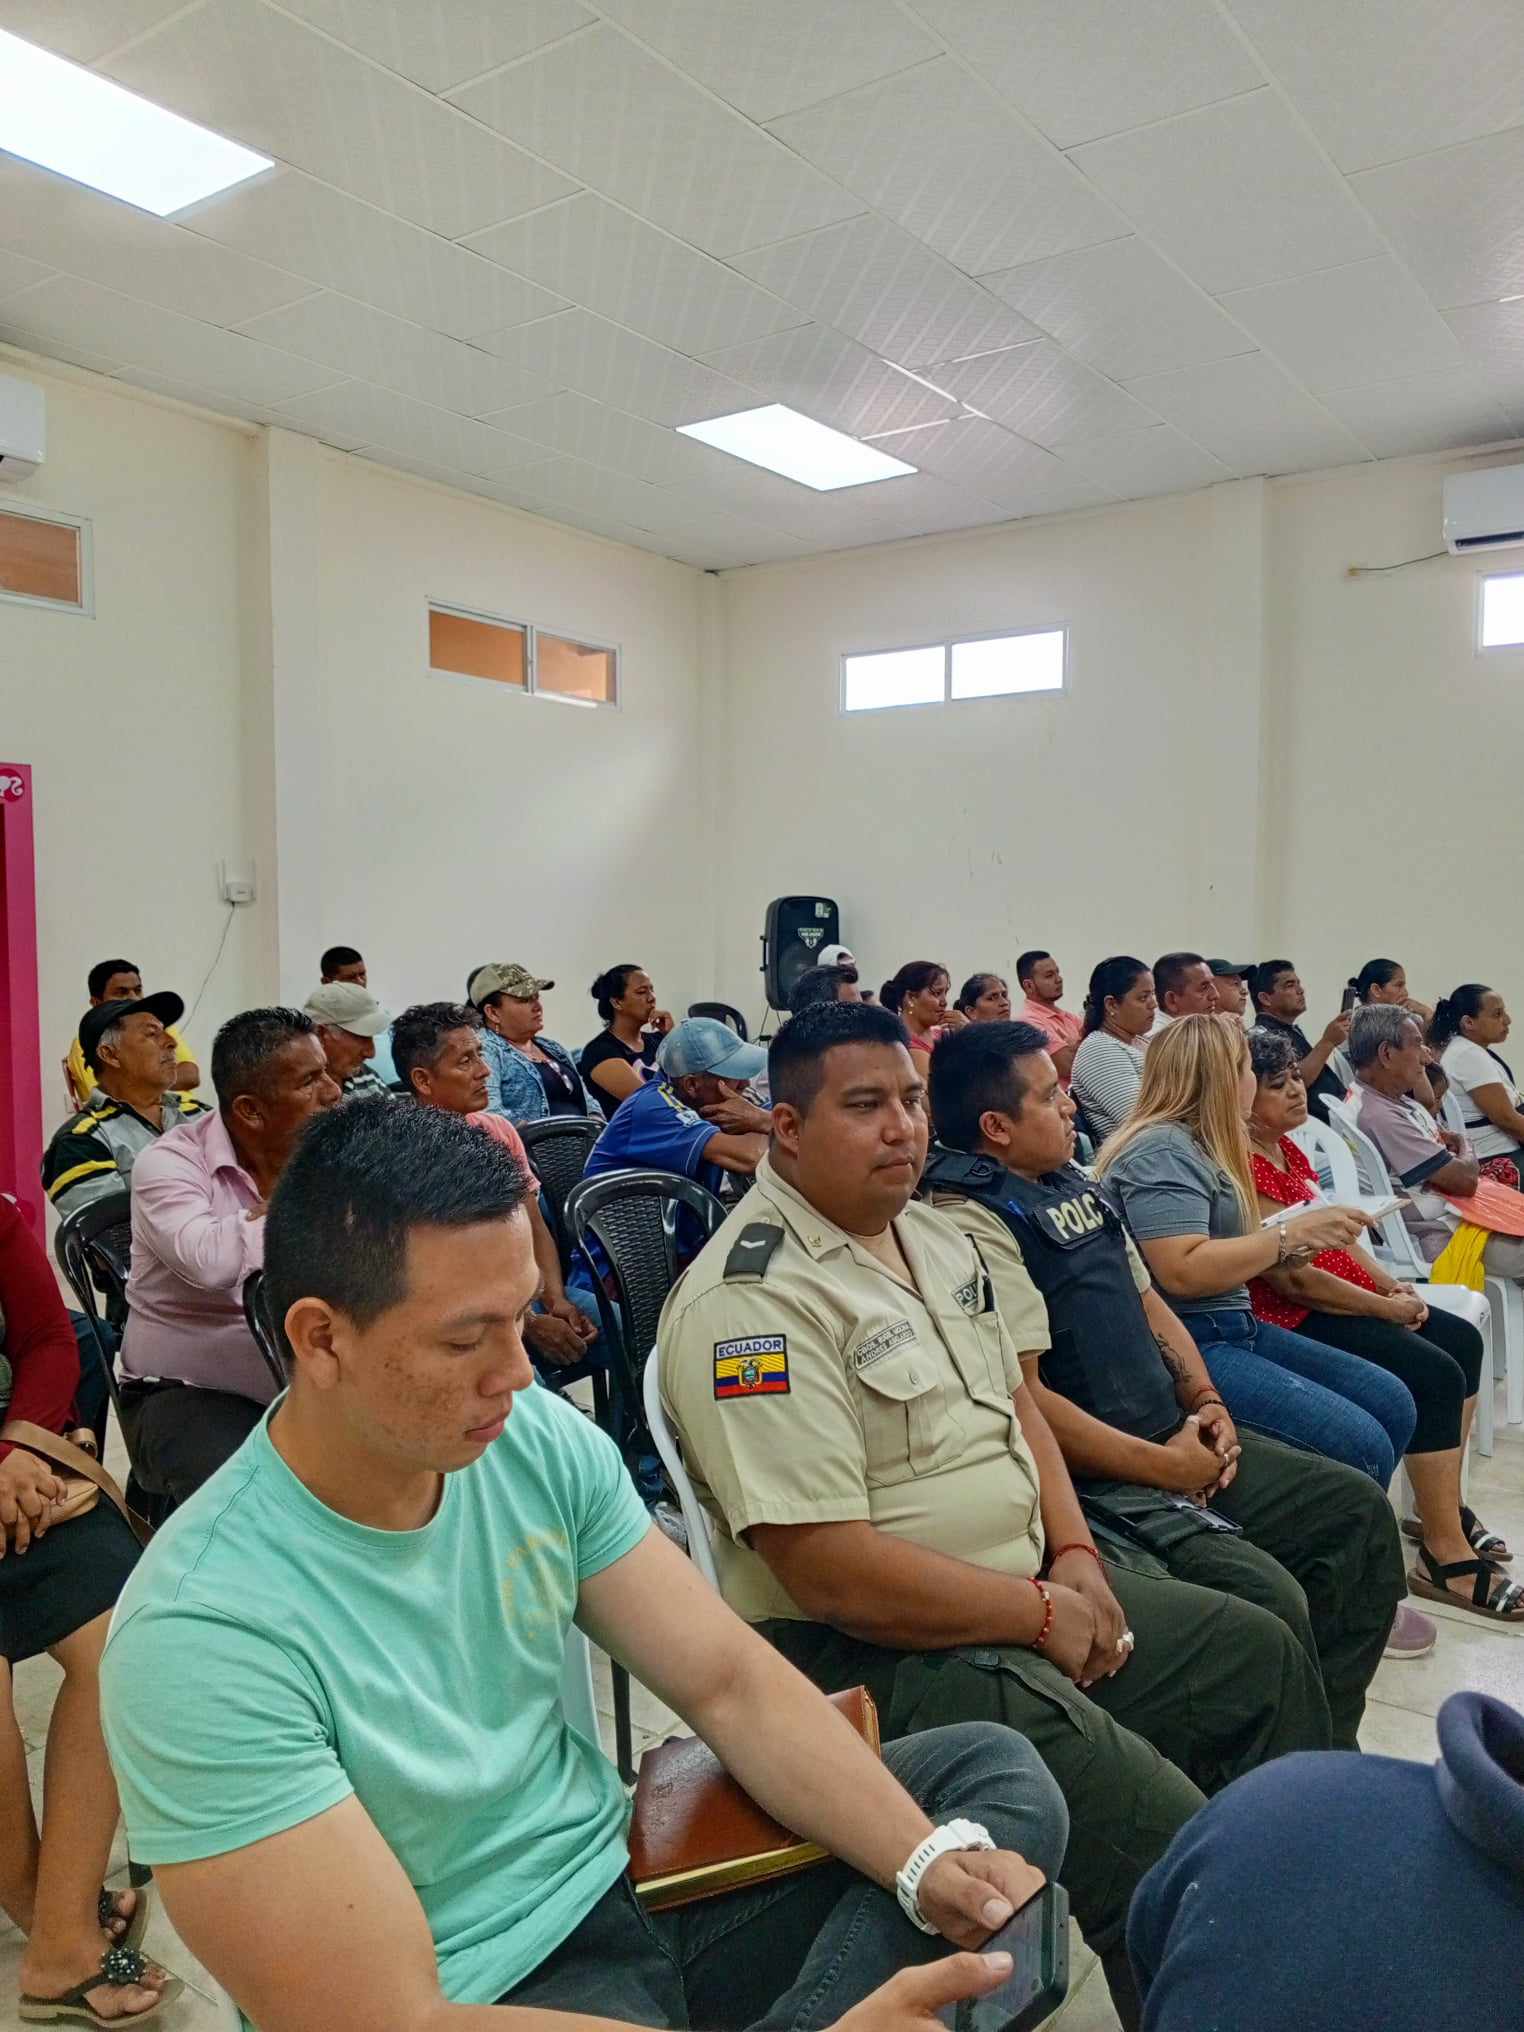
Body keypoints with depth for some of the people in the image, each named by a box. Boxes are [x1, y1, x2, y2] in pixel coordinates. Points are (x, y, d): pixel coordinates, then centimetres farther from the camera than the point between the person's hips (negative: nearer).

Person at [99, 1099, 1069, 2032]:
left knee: (999, 1773, 0)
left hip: (629, 1880, 7)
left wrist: (927, 1859, -18)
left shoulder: (540, 1438, -7)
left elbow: (731, 1683, -2)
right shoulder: (207, 1633, -24)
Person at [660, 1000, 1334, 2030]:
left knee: (1264, 1656, 16)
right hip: (868, 1650, -9)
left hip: (1029, 1589, 10)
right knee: (1158, 1833, -23)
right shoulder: (753, 1298, -23)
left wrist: (1074, 1554, 1)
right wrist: (1045, 1616, -16)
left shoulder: (936, 1236, 8)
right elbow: (830, 1572, -26)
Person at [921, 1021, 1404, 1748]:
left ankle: (1329, 1746, 20)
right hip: (1098, 1484, -10)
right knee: (1269, 1602, -23)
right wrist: (1166, 1466, -15)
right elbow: (1023, 1399, -23)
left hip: (1177, 1441, 10)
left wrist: (1205, 1402, 4)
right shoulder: (971, 1224, -18)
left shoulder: (1074, 1184, 12)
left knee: (1358, 1509, 10)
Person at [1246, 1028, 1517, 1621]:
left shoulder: (1287, 1148, 11)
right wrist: (1383, 1308, -13)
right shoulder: (1246, 1167, -22)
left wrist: (1392, 1285, 2)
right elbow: (1292, 1278, -23)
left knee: (1463, 1340, 10)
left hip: (1347, 1298, 11)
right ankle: (1445, 1557, -10)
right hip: (1295, 1319, -11)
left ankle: (1443, 1504, 22)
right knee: (1435, 1374, -19)